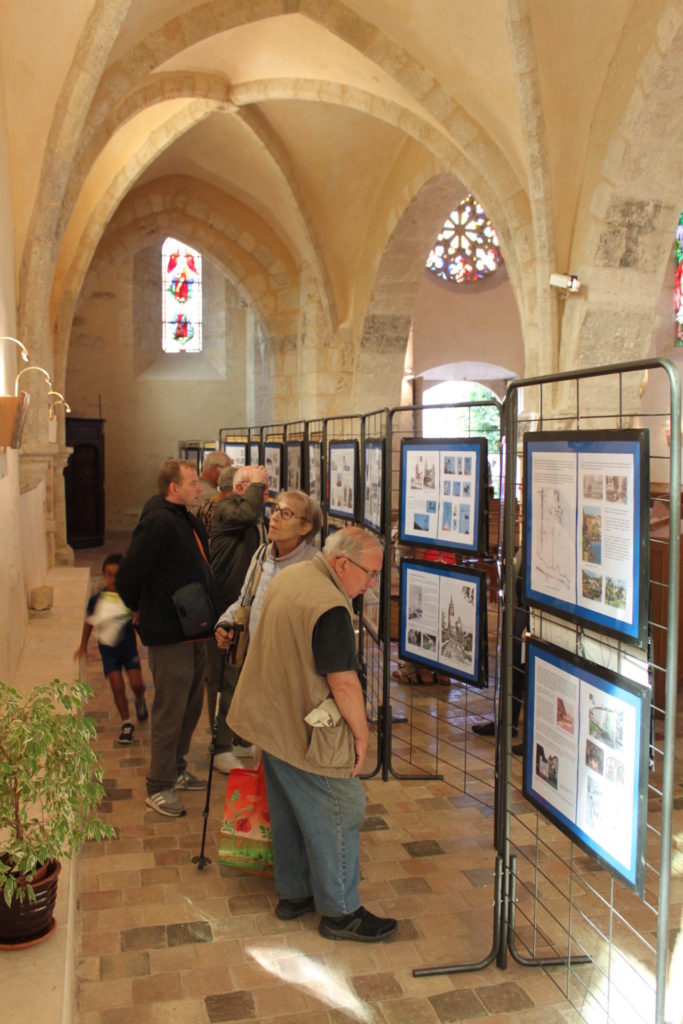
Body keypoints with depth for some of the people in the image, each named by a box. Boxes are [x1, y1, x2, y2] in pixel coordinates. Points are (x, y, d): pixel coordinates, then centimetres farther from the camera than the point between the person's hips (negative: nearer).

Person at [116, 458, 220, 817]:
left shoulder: (186, 520, 9)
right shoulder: (158, 523, -21)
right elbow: (127, 576, -21)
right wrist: (140, 609, -4)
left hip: (193, 632, 9)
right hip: (169, 636, -9)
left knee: (191, 706, 20)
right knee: (170, 712, 2)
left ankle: (176, 770, 37)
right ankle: (159, 787, 17)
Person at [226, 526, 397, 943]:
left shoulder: (288, 578, 5)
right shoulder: (329, 607, -26)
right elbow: (343, 681, -25)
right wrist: (361, 733, -11)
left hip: (273, 721, 10)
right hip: (309, 736, -9)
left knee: (290, 812, 21)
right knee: (337, 815, 5)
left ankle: (293, 893, 35)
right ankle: (341, 912, 18)